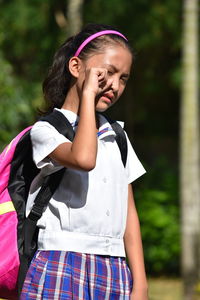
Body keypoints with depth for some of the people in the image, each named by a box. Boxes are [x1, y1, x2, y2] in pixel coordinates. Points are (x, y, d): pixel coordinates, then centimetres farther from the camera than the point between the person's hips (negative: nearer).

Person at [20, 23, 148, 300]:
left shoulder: (116, 137, 19)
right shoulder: (45, 130, 0)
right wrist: (88, 94, -11)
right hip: (63, 267, -5)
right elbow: (83, 158, -23)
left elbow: (128, 212, 16)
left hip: (114, 273, 5)